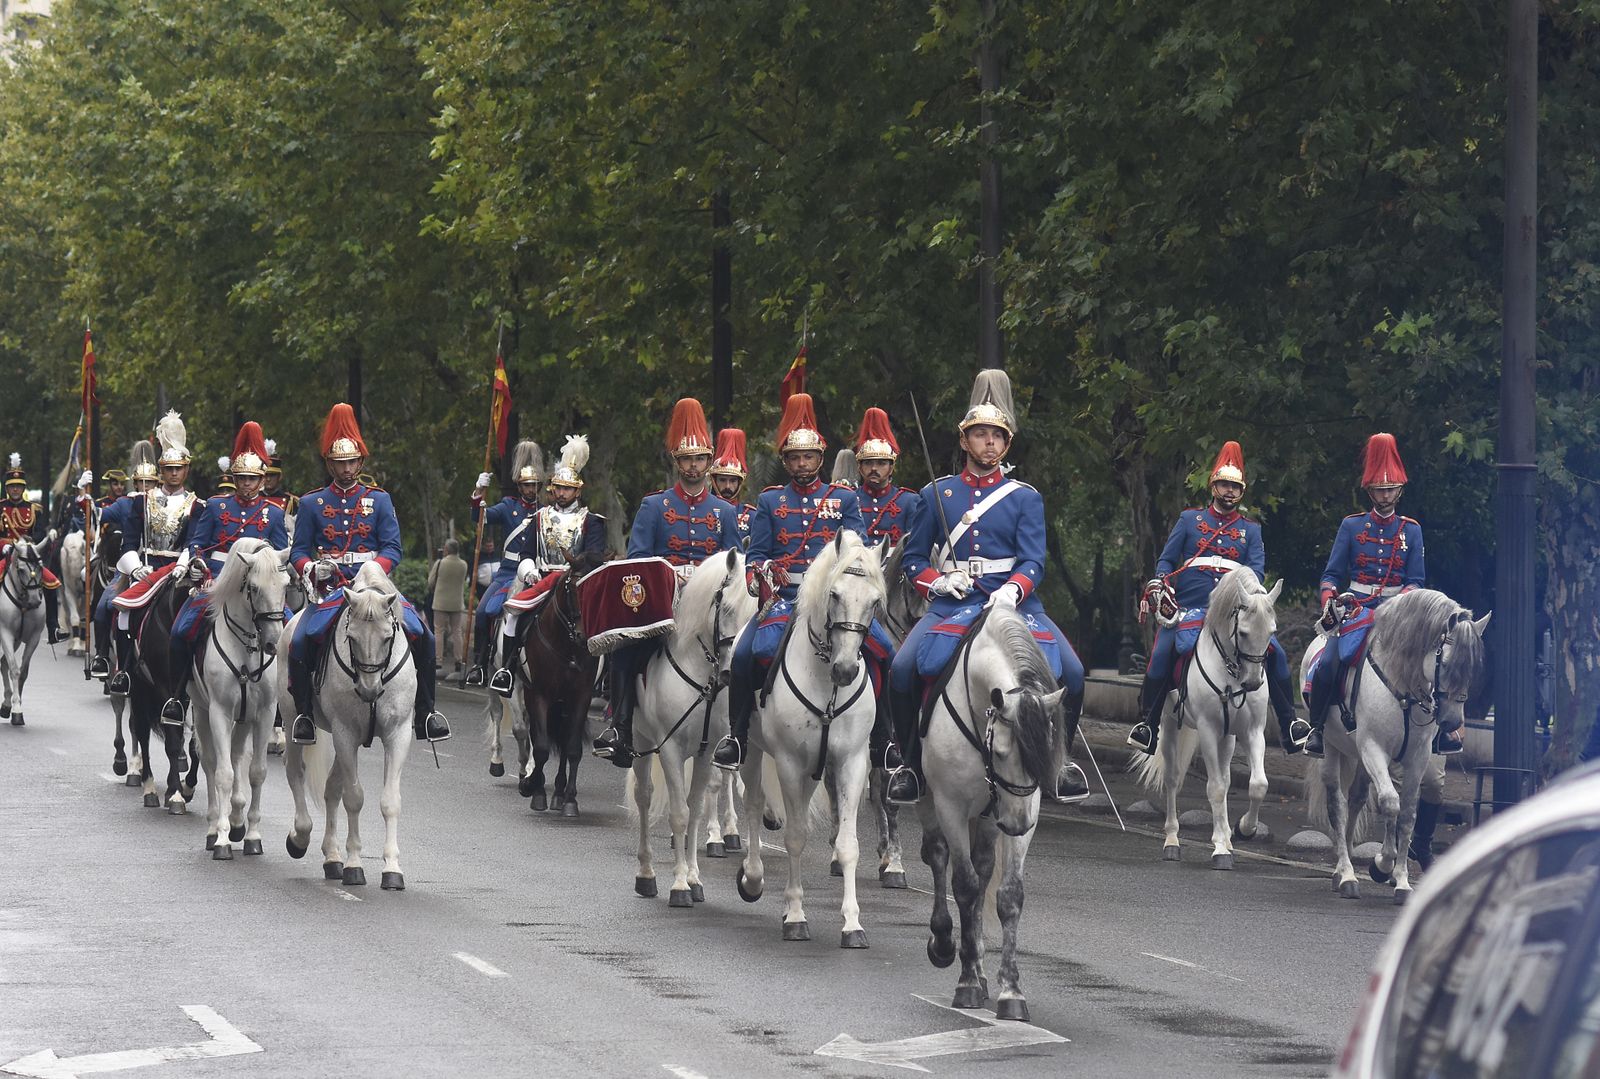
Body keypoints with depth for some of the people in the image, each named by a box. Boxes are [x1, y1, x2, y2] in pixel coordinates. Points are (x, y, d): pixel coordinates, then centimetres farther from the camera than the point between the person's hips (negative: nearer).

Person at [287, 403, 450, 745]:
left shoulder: (379, 500, 10)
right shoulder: (311, 504, 10)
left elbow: (392, 548, 3)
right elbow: (298, 551, 8)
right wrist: (313, 569, -16)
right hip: (330, 587, -1)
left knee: (420, 634, -20)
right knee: (301, 640, -27)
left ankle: (426, 711, -7)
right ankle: (303, 713, -12)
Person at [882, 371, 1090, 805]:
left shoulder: (1026, 499, 9)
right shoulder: (935, 495, 11)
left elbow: (1033, 561, -1)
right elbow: (913, 558, 13)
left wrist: (1011, 591, -23)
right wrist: (938, 582, -9)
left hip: (1013, 601, 0)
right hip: (951, 603, 0)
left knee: (1069, 672, -20)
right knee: (902, 670, -24)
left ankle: (1060, 759, 3)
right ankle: (912, 764, -4)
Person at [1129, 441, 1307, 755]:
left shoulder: (1250, 530, 16)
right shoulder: (1190, 519, 14)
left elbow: (1257, 570, 4)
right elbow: (1166, 560, 12)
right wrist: (1159, 585, -9)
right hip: (1187, 608, -1)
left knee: (1275, 653, -14)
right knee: (1162, 654, -24)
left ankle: (1290, 728, -5)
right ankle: (1148, 724, -11)